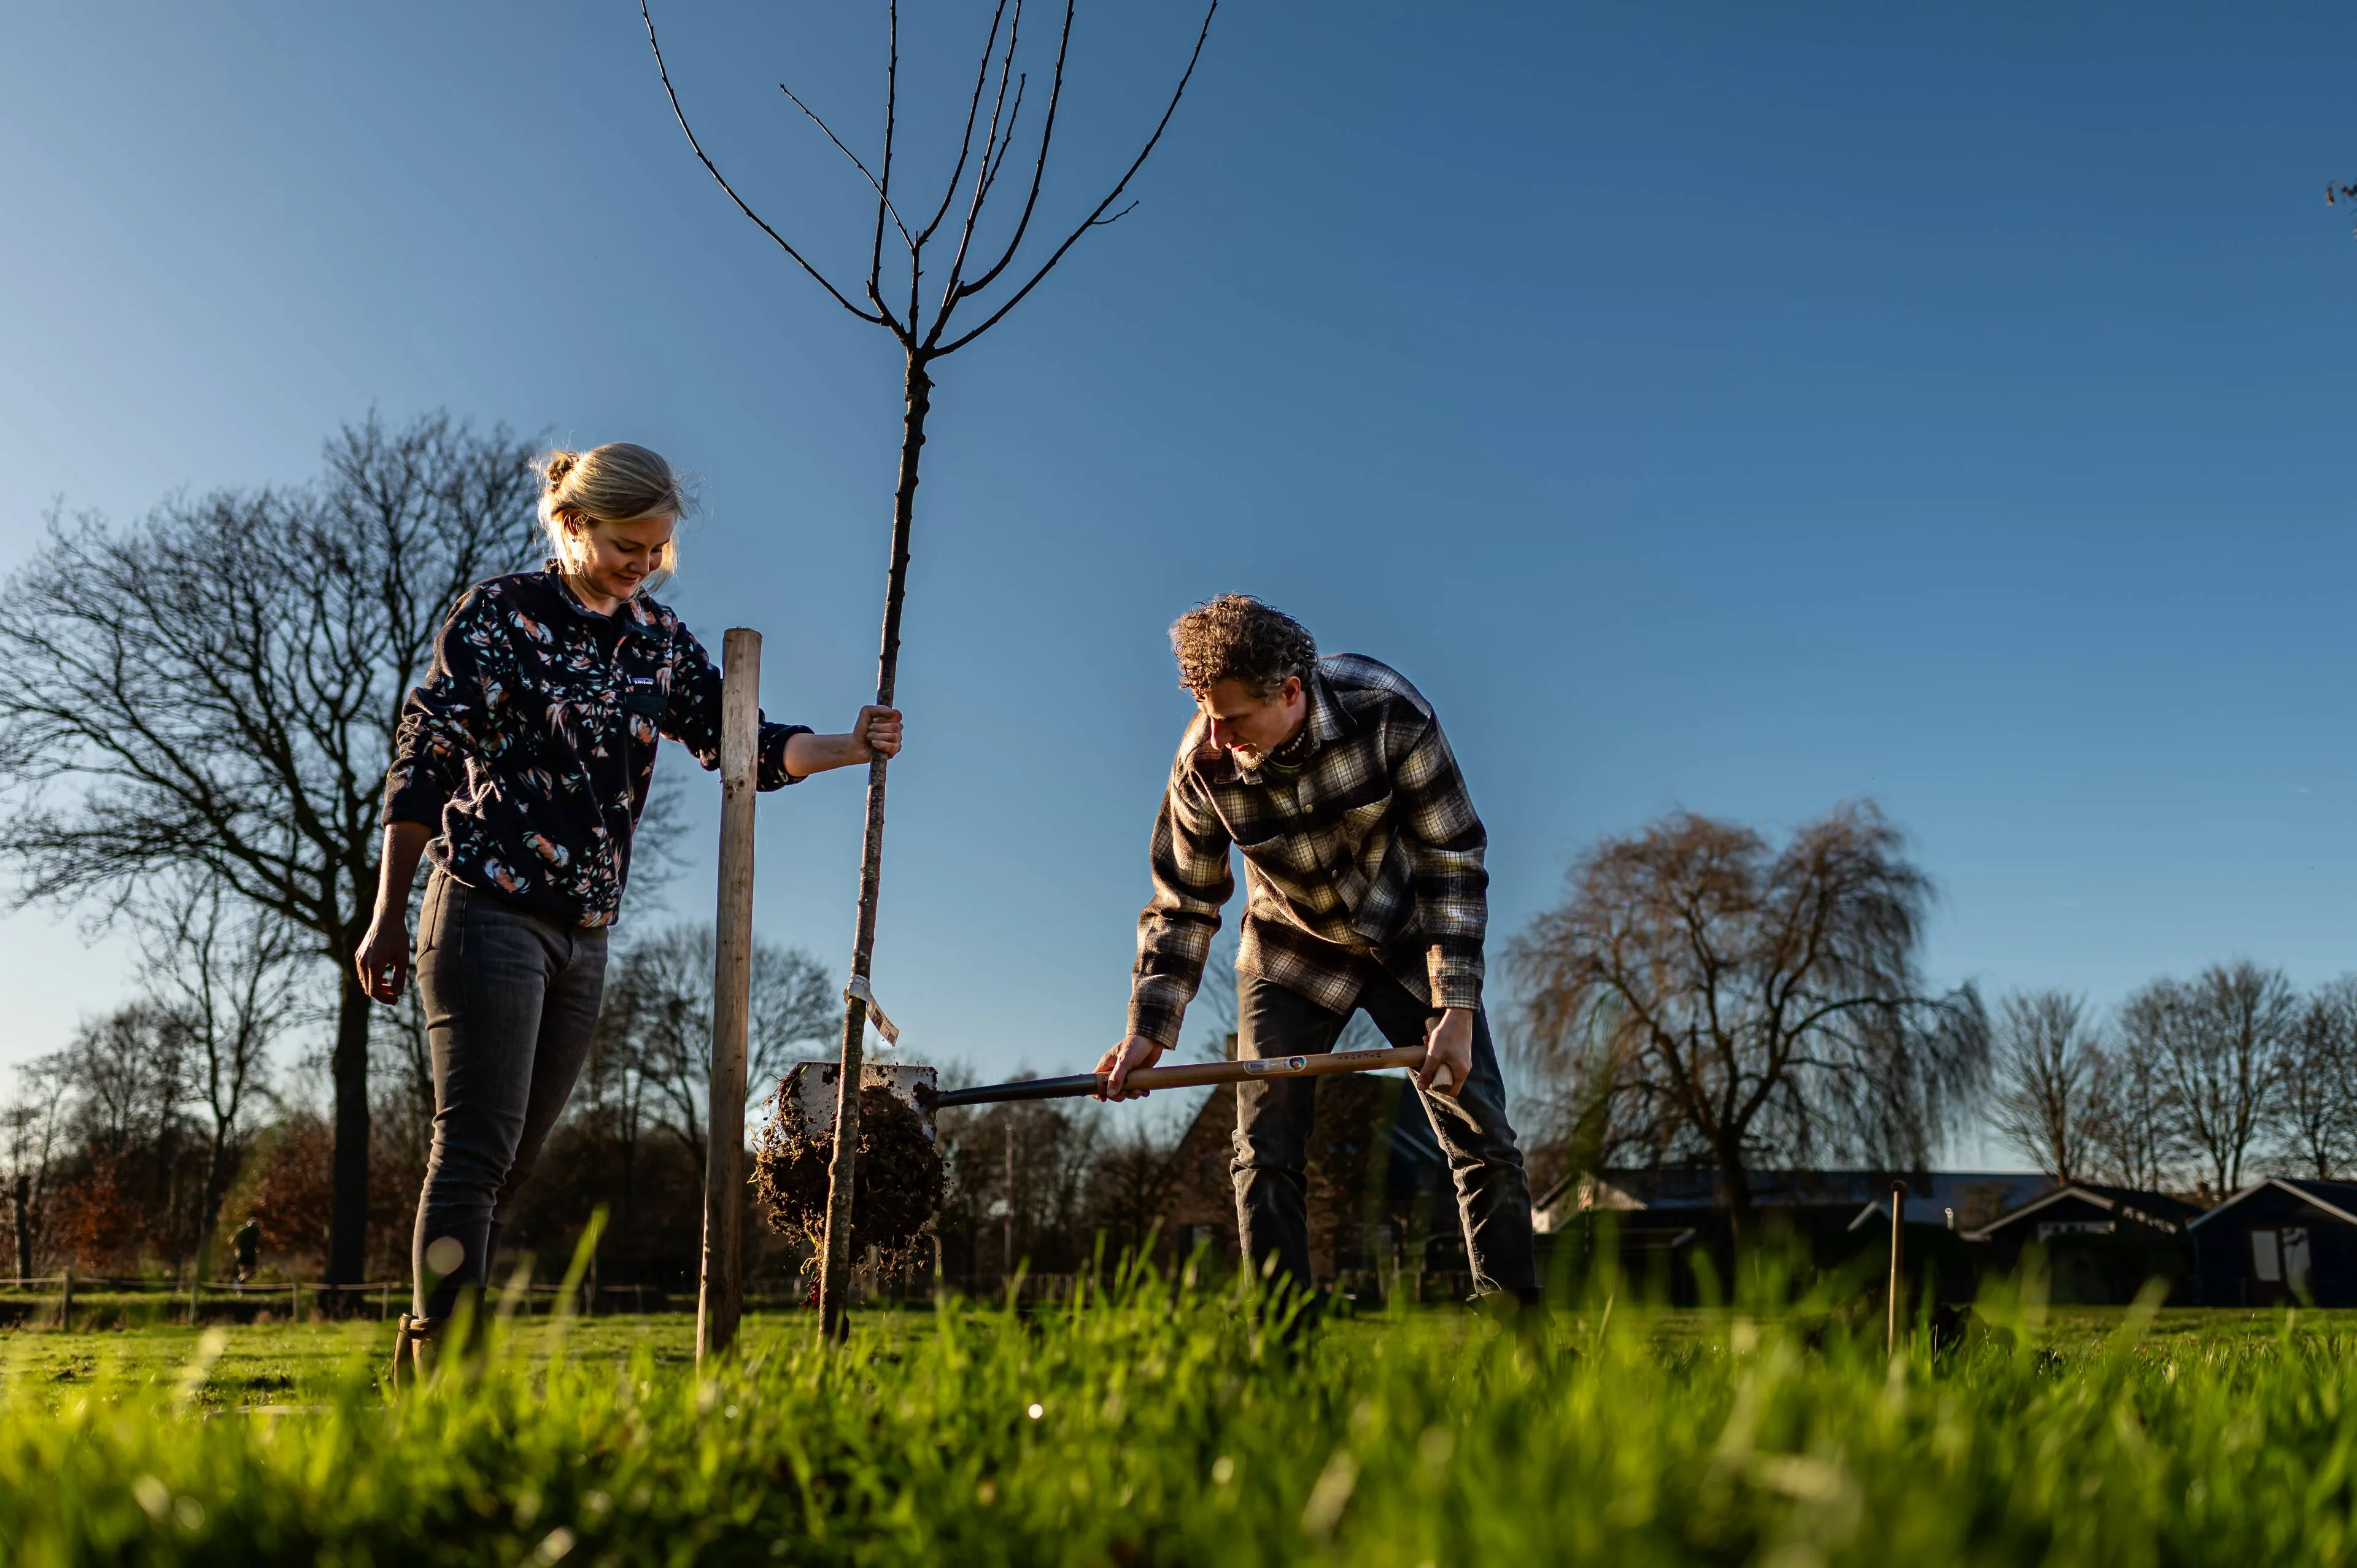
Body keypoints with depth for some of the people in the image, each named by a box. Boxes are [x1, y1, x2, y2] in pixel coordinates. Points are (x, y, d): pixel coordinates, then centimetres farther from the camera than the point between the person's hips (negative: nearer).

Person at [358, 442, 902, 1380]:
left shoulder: (659, 642, 12)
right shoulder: (499, 613, -3)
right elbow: (422, 760, -3)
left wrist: (849, 748, -12)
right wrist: (389, 918, -5)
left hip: (586, 937, 6)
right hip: (488, 912, -5)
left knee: (512, 1161, 8)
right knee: (478, 1144, -11)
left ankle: (423, 1359, 17)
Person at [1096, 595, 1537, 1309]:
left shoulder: (1387, 711, -29)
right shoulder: (1204, 766, -23)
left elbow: (1453, 859, -21)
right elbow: (1183, 906, -9)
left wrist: (1456, 1008, -24)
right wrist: (1149, 1028, -18)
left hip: (1408, 940, -1)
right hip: (1292, 957, 1)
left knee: (1483, 1137, -3)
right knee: (1265, 1150, -5)